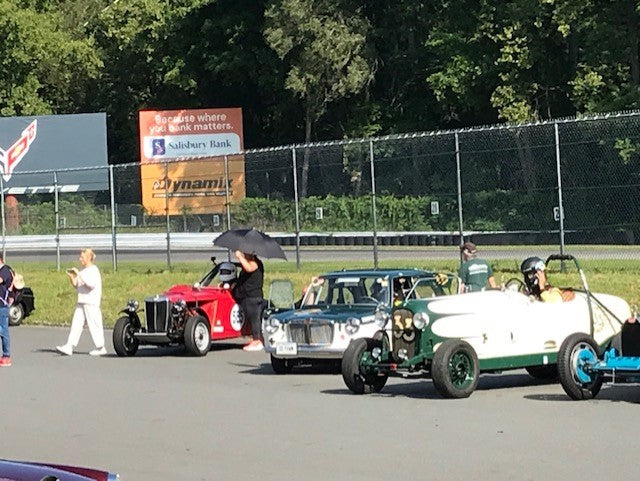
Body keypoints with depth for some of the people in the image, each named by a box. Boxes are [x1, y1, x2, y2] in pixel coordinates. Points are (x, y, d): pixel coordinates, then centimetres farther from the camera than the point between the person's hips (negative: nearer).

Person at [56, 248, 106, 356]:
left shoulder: (94, 270, -8)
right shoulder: (83, 270, 18)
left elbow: (91, 284, -23)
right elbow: (77, 286, 24)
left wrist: (79, 275, -23)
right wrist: (71, 277, 6)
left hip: (91, 302, -9)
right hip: (81, 302, 9)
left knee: (94, 325, -3)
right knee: (76, 324, 0)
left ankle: (101, 348, 7)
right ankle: (69, 347, -6)